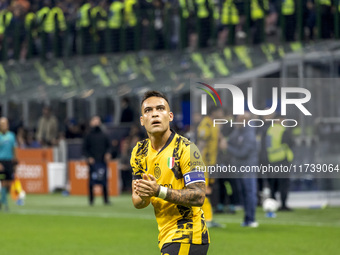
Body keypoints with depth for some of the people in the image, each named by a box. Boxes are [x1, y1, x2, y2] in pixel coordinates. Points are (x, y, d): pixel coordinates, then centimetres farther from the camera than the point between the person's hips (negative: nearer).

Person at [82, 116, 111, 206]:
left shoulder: (104, 136, 13)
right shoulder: (89, 136, 6)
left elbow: (109, 146, 15)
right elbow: (84, 149, 5)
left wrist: (108, 153, -4)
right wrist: (88, 157, -10)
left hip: (102, 161, 2)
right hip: (93, 161, -2)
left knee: (104, 181, 0)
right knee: (91, 181, -3)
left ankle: (106, 199, 6)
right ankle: (91, 200, 5)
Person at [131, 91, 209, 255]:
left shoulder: (186, 149, -12)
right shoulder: (139, 153, 8)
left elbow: (199, 197, -19)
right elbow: (137, 203, 9)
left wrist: (159, 191, -29)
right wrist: (143, 196, -15)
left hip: (188, 235, -7)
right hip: (166, 238, 7)